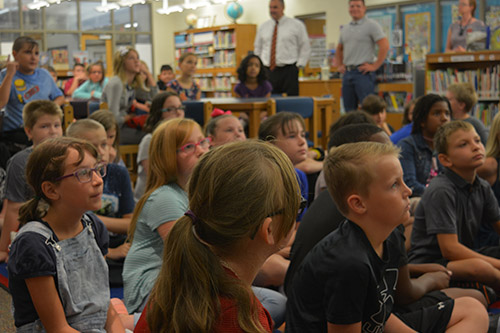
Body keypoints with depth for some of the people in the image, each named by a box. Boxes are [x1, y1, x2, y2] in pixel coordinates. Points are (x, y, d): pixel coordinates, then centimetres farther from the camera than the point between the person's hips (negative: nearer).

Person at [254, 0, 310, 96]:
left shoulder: (297, 25, 3)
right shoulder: (263, 27, 13)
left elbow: (305, 48, 5)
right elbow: (257, 48, 21)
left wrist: (299, 65, -5)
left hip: (289, 71, -3)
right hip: (267, 72, 3)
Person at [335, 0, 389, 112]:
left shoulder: (371, 25, -3)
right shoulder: (345, 29, 17)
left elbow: (384, 46, -12)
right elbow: (339, 49, 31)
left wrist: (374, 66, -14)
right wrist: (339, 65, 16)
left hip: (363, 72, -7)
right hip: (347, 72, 7)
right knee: (349, 109, 9)